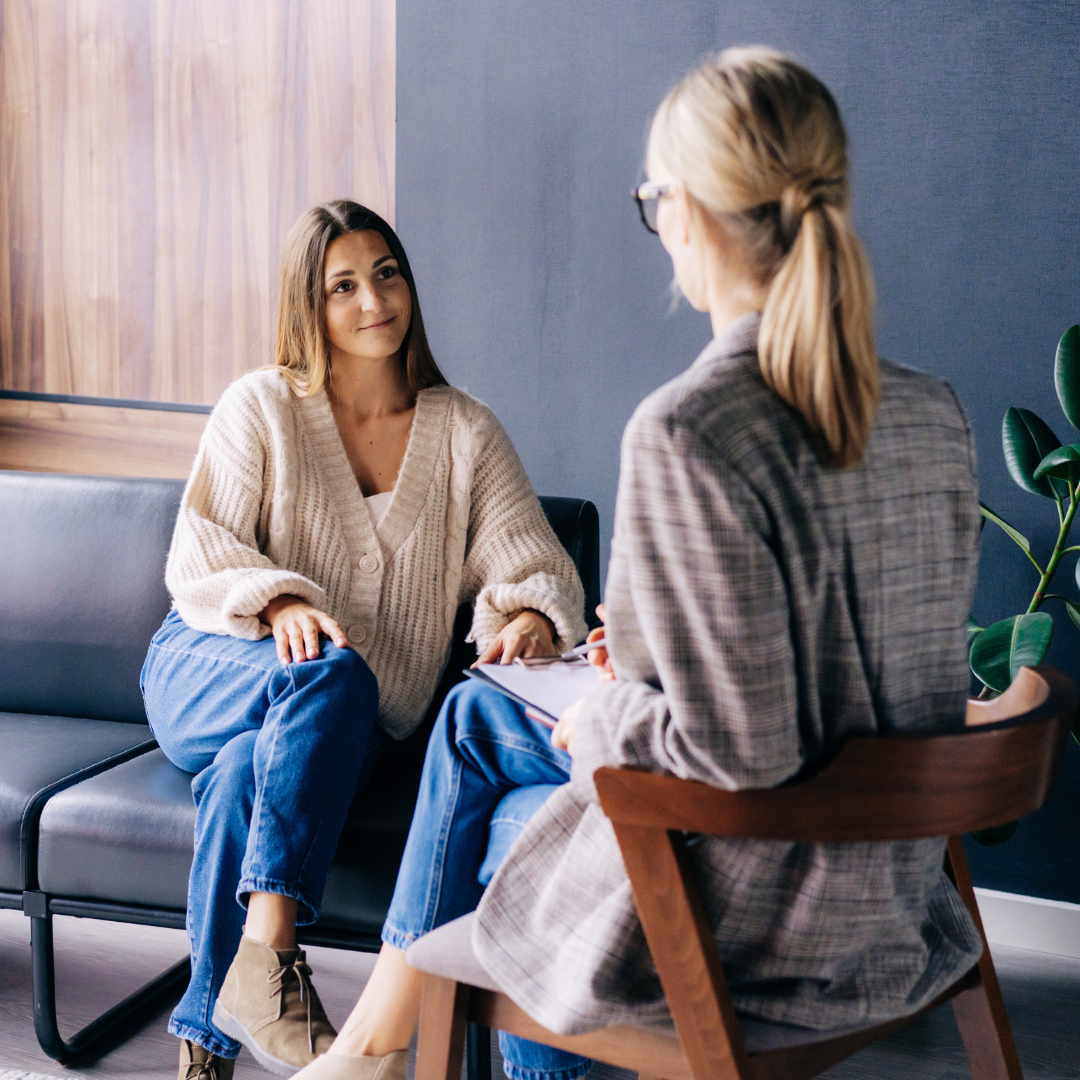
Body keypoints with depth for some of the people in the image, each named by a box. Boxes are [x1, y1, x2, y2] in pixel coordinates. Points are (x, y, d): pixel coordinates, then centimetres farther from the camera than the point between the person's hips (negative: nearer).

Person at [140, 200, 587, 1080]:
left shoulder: (465, 431, 9)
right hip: (208, 676, -1)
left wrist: (531, 617, -25)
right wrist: (279, 602, -24)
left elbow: (530, 562, 0)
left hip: (339, 726, 1)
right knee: (333, 675, -36)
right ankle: (270, 947, -44)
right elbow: (200, 553, -3)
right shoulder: (260, 407, 4)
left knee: (249, 770, -34)